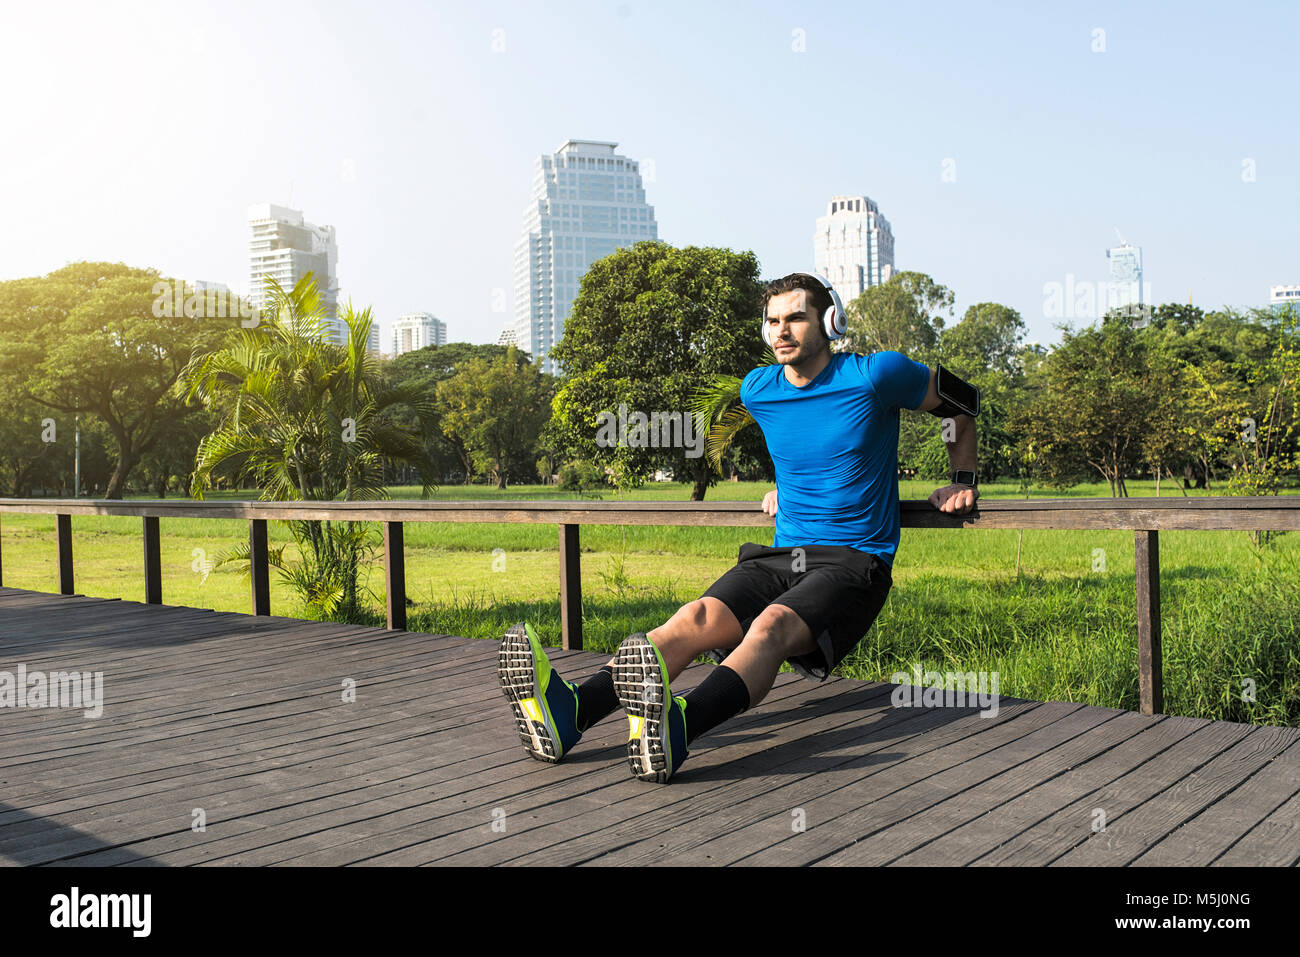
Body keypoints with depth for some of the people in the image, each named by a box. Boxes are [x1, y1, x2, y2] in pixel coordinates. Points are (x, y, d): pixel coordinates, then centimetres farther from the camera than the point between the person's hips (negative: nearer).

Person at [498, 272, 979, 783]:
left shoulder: (875, 376, -3)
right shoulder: (758, 390, 12)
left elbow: (961, 400, 13)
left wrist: (962, 481, 17)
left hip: (855, 565, -4)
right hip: (782, 555, 5)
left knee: (772, 624, -36)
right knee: (694, 619, -25)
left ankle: (676, 727, -65)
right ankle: (571, 711, -48)